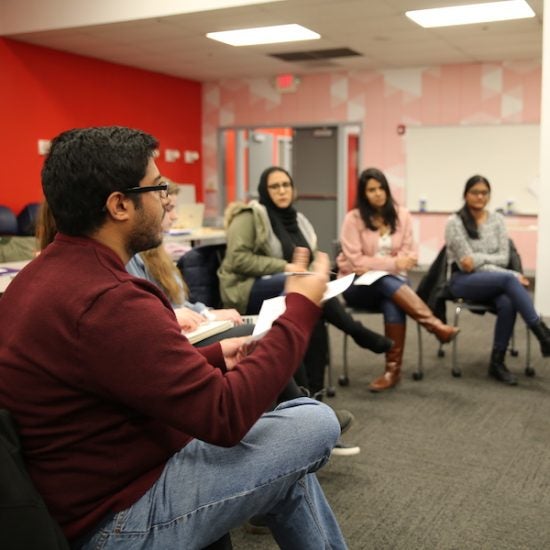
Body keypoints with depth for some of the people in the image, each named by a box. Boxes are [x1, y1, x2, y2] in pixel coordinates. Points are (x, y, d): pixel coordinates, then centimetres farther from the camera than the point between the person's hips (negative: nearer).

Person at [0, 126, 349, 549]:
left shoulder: (48, 273, 4)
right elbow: (226, 416, -27)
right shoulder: (105, 302, -29)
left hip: (98, 485, 10)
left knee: (291, 471, 19)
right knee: (317, 424, -6)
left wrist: (213, 357, 8)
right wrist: (302, 309, -17)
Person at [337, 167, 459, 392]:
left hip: (392, 280, 2)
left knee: (393, 303, -34)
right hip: (358, 285, -2)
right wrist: (392, 263, -21)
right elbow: (355, 261, -12)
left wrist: (375, 265, -14)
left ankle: (393, 369, -31)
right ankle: (435, 325, -39)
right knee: (387, 283, -36)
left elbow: (409, 254, 2)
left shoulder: (401, 215, 4)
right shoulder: (353, 218, -7)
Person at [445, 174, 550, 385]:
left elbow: (504, 258, 3)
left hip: (494, 281, 4)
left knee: (508, 303, -32)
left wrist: (480, 258, -17)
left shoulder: (497, 219, 8)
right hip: (463, 281, -4)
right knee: (508, 279, -34)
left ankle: (497, 362, -19)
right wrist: (514, 275, -17)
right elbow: (466, 263, -13)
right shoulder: (455, 222, -7)